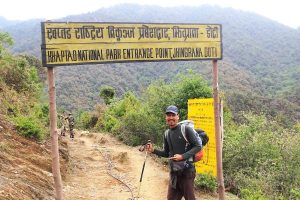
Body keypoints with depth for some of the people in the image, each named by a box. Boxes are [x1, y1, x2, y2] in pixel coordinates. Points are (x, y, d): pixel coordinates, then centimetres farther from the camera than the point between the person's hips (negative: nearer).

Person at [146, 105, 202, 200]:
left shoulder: (186, 129, -11)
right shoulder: (166, 133, 9)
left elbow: (198, 146, -13)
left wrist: (183, 156, -21)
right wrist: (154, 150, 1)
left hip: (186, 170, -6)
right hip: (173, 172, 7)